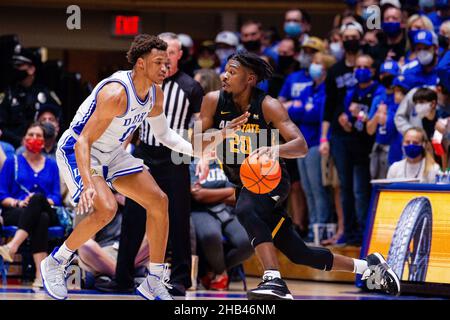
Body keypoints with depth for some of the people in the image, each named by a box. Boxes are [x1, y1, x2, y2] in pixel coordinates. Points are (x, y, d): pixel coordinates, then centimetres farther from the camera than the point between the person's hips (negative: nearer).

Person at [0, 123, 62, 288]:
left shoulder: (51, 165, 20)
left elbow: (56, 197, 10)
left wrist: (41, 202, -13)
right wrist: (17, 203, -14)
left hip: (46, 211, 1)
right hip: (14, 213, -1)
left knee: (38, 197, -38)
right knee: (41, 219, -39)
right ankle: (41, 274, -56)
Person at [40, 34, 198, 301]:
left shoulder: (156, 94, -4)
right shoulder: (116, 93, -31)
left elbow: (164, 133, 14)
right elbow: (83, 141, -34)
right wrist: (88, 184, -46)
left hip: (112, 153, 9)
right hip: (75, 150, -9)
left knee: (159, 201, 1)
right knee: (106, 209, -29)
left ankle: (155, 284, 10)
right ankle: (55, 263, -7)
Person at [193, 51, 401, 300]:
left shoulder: (268, 106, -17)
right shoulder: (213, 101, -7)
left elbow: (301, 146, -24)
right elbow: (197, 146, -11)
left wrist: (276, 150, -45)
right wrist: (223, 133, -30)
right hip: (244, 185, 5)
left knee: (246, 210, -39)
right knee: (298, 254, 8)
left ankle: (274, 280, -48)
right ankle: (367, 265, 27)